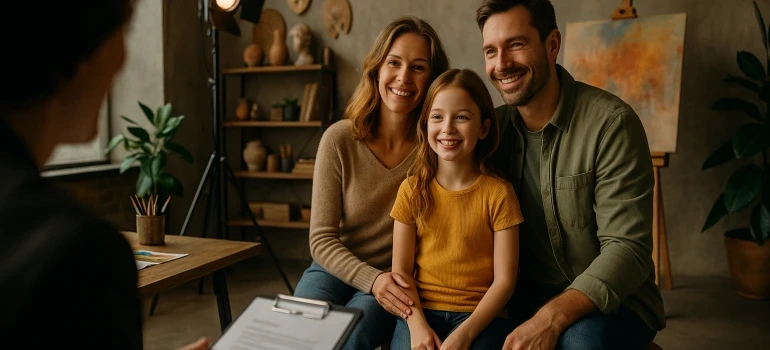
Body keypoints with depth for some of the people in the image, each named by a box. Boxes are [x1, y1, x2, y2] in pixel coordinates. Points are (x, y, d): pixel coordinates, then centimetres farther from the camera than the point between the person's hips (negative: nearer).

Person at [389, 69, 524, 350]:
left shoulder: (498, 194, -4)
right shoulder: (412, 190, 2)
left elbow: (504, 279, -5)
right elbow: (401, 270, 1)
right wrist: (417, 324, -14)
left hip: (480, 314, -1)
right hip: (421, 309, 1)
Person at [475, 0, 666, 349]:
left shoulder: (611, 122, -16)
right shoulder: (493, 127, -1)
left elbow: (627, 249, -20)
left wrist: (550, 319, -33)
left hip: (612, 299, -3)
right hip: (526, 296, 4)